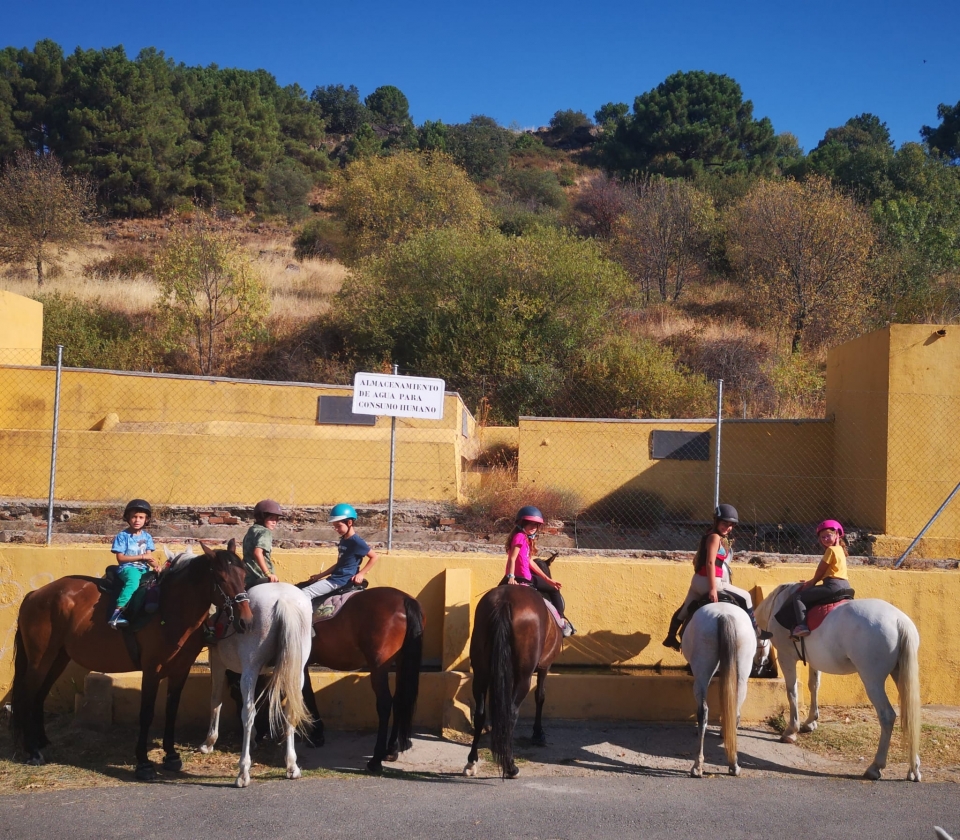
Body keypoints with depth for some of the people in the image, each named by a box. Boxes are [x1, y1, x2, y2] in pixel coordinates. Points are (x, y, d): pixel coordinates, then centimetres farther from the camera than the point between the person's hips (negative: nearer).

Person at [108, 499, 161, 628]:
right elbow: (120, 558, -9)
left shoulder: (146, 537, 11)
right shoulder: (122, 536, -3)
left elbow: (149, 557, 6)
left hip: (143, 569, 6)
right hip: (127, 568, -6)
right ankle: (117, 612, -45)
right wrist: (142, 556, -12)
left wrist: (155, 565, -17)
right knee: (133, 579, -38)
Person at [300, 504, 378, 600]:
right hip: (334, 578, 10)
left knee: (305, 594, -21)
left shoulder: (356, 541, -13)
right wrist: (320, 575, 18)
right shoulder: (343, 540, 15)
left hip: (342, 581, -10)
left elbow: (374, 557, -11)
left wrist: (361, 574, -14)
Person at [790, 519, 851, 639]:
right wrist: (811, 582, 23)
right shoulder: (839, 550, 21)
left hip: (834, 586, -10)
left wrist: (810, 583, 11)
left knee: (799, 597, -10)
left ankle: (802, 625, -25)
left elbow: (820, 572, -4)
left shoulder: (830, 550, -8)